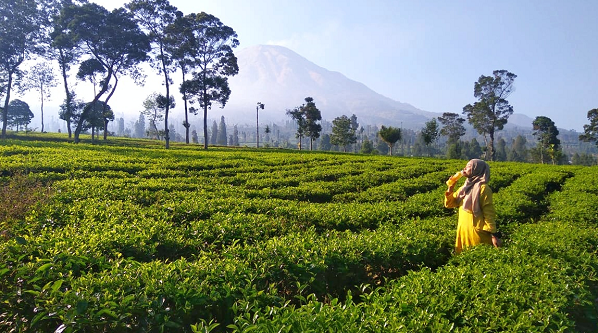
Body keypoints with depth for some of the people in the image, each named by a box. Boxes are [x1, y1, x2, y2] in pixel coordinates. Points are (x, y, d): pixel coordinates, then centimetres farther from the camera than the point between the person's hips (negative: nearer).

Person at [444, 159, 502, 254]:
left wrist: (494, 235, -17)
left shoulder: (483, 188, -12)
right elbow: (449, 204, 11)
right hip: (463, 231, 7)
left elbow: (489, 213, -14)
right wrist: (450, 188, -5)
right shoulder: (465, 187, 10)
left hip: (477, 232, -7)